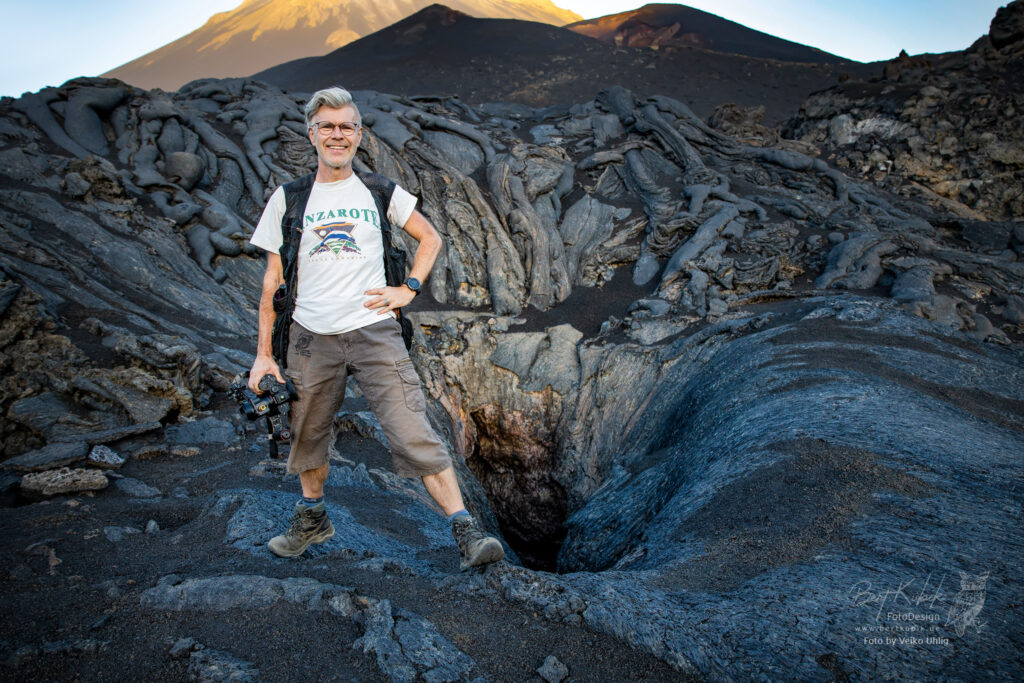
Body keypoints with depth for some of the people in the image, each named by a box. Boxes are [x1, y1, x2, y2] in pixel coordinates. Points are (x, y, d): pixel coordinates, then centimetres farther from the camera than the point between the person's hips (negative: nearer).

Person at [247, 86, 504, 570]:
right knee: (308, 437, 15)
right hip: (311, 338, 2)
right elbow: (273, 279, 7)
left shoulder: (380, 191, 7)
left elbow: (430, 238, 19)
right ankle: (312, 519, 40)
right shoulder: (288, 198, 7)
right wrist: (264, 353, 4)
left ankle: (467, 534, -8)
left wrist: (408, 288, 4)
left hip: (374, 333, -1)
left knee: (414, 434, -10)